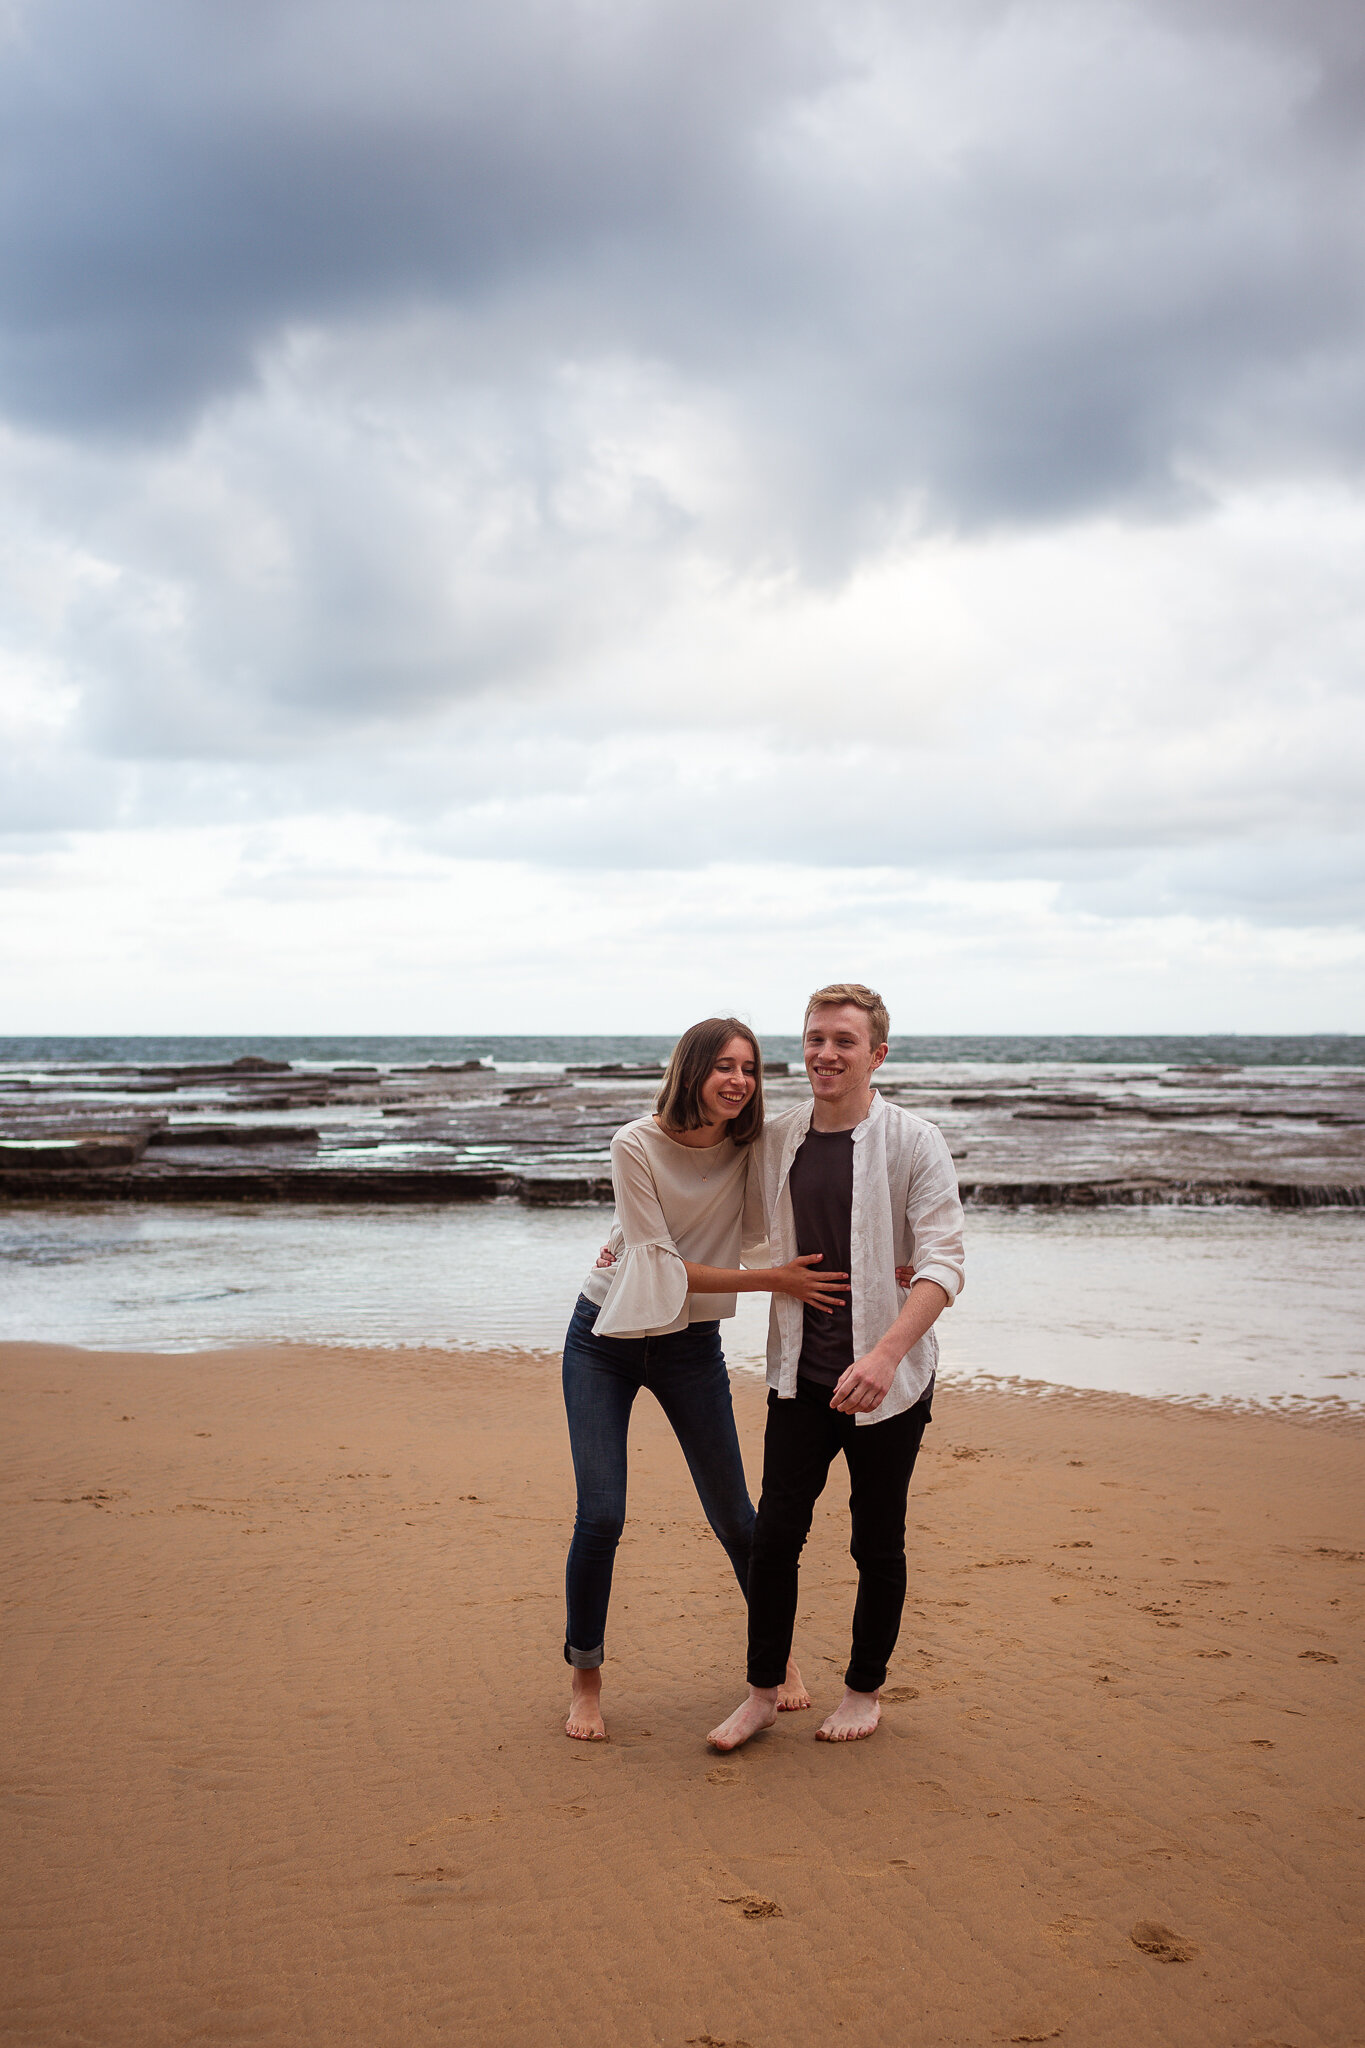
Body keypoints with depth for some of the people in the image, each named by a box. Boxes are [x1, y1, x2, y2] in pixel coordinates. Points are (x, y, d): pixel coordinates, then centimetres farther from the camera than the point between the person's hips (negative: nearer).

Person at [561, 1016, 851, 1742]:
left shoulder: (751, 1149, -9)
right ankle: (585, 1680, 11)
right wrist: (775, 1280, -24)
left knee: (734, 1516, 8)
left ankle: (779, 1653, 31)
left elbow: (756, 1236, 2)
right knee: (600, 1516, -9)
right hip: (606, 1338, -2)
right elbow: (663, 1265, -19)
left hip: (691, 1344, 3)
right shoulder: (637, 1146, -18)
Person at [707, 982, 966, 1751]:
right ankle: (763, 1692, 18)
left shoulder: (914, 1144, -10)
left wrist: (883, 1355, -29)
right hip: (802, 1374, 3)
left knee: (877, 1544, 9)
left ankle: (866, 1689, 28)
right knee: (775, 1533, 2)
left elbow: (943, 1264, -16)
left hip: (888, 1378, -3)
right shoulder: (776, 1140, 4)